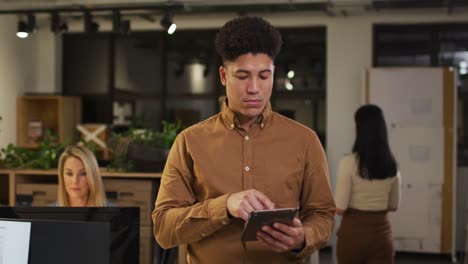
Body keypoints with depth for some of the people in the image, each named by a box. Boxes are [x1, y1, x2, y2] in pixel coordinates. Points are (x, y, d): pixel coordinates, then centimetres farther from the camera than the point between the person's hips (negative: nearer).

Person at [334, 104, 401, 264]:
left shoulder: (349, 163, -13)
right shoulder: (391, 165, 2)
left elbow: (340, 208, -14)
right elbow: (394, 206, 12)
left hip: (353, 231, -3)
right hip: (381, 232, 3)